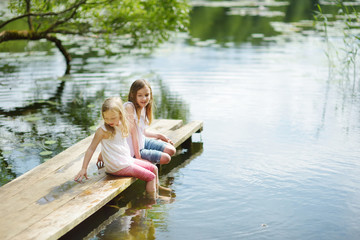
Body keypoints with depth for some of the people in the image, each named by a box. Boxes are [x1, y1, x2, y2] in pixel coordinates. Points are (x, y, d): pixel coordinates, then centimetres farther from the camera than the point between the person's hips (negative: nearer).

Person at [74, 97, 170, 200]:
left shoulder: (122, 126, 6)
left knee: (154, 168, 12)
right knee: (151, 177, -8)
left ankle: (156, 195, 23)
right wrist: (84, 169, -15)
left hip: (128, 159, 8)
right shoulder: (102, 130, -15)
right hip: (118, 167, -8)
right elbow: (91, 149, -13)